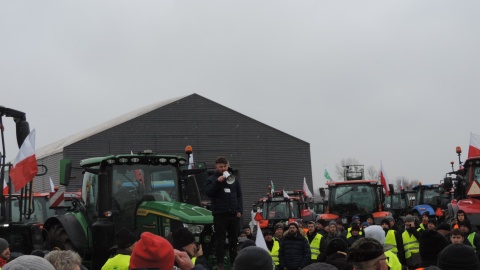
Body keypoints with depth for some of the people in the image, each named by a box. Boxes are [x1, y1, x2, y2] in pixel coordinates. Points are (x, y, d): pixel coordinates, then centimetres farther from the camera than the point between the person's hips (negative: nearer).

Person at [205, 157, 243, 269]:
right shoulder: (211, 179, 4)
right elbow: (209, 193, -11)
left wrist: (239, 210, 3)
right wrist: (218, 182, -19)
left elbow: (239, 196, 13)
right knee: (220, 240, -3)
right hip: (220, 214, -3)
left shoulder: (234, 179, 14)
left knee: (233, 240, 7)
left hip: (233, 214, 3)